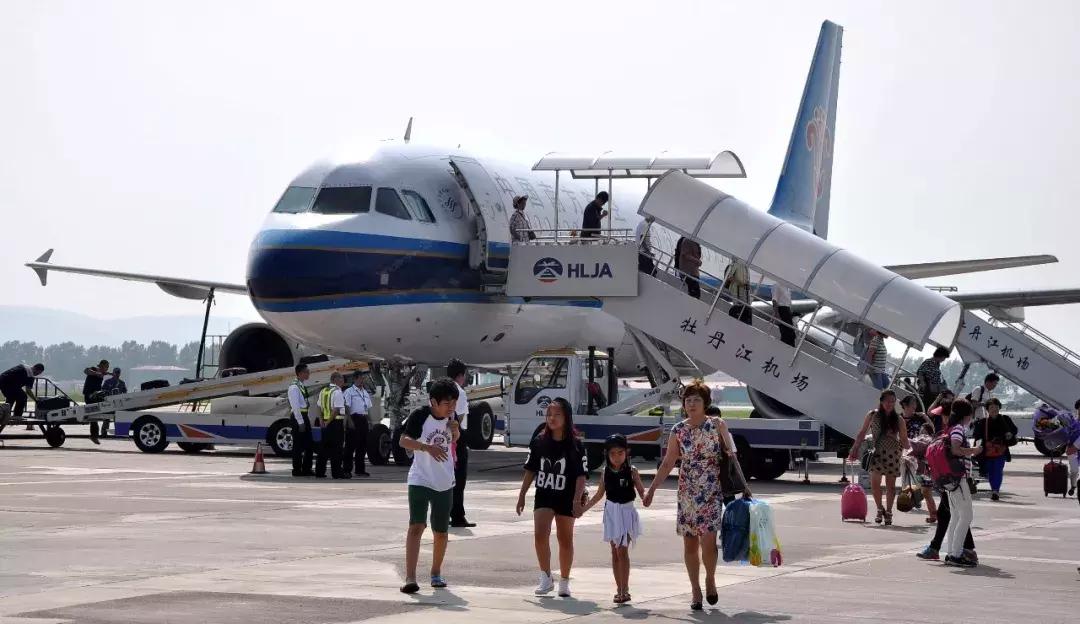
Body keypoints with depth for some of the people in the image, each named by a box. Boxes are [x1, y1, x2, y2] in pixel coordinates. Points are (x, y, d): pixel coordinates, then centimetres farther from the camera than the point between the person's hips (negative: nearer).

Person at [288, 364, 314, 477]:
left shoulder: (302, 385, 13)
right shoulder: (294, 387, -16)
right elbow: (295, 406, -19)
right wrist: (300, 422, -20)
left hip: (304, 416, 9)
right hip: (298, 417, -9)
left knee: (308, 444, 12)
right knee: (298, 445, -2)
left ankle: (306, 469, 19)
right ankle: (297, 470, 5)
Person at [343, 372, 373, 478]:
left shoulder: (366, 393, 20)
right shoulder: (349, 391, -2)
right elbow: (347, 407, -9)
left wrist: (369, 421, 15)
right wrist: (350, 420, -18)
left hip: (363, 420, 7)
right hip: (354, 418, -7)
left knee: (362, 445, 8)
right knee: (351, 445, -7)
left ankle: (360, 470, 15)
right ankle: (346, 469, -5)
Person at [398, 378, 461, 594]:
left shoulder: (450, 416, 3)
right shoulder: (420, 416, -14)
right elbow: (404, 440, -24)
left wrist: (456, 431, -2)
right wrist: (427, 447, -39)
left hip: (445, 483, 6)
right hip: (420, 480, -6)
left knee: (441, 531, 14)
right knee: (416, 526, -17)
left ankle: (436, 573, 33)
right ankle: (410, 578, -22)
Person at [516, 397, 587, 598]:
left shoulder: (575, 446, -8)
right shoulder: (539, 442, 1)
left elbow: (581, 476, -8)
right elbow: (530, 470, 9)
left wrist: (577, 500, -17)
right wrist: (522, 495, 9)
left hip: (565, 499, -2)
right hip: (543, 496, 2)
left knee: (565, 539, 8)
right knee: (540, 534, -15)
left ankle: (564, 581, 22)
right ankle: (546, 578, -3)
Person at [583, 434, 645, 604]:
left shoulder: (631, 471, -5)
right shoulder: (606, 472, 5)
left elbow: (641, 491, -5)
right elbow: (599, 494, 14)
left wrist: (646, 498, -28)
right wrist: (583, 508, 14)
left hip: (626, 512, -4)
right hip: (611, 512, 4)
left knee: (622, 550, -11)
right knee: (615, 552, 7)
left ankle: (624, 590, -10)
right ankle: (619, 589, 14)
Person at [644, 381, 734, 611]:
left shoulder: (717, 426, -2)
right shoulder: (678, 431, 3)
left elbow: (731, 455, 4)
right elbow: (668, 463, 8)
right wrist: (651, 489, 6)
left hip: (712, 491, -3)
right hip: (687, 493, 3)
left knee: (708, 541, -14)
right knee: (689, 543, 5)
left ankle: (710, 580, 11)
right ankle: (695, 590, 17)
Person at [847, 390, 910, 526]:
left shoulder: (897, 419, 3)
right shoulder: (872, 415, 1)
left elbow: (904, 440, 6)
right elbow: (862, 433, 8)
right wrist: (855, 449, 3)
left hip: (894, 454, 1)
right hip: (878, 452, -1)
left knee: (890, 485, 4)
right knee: (874, 483, -9)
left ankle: (888, 512, 17)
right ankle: (880, 509, 11)